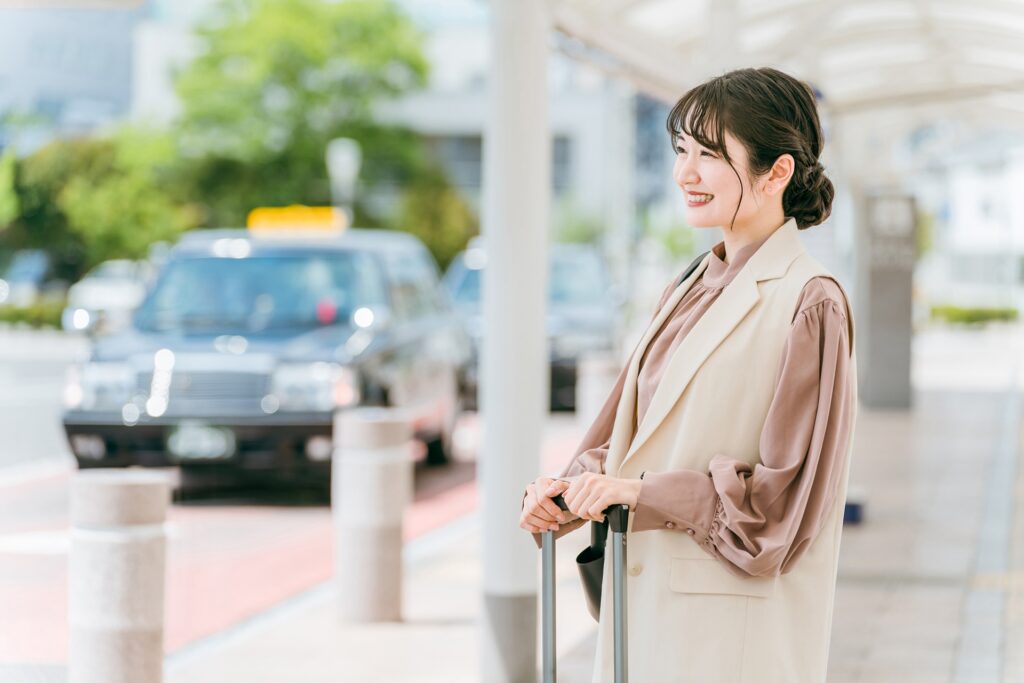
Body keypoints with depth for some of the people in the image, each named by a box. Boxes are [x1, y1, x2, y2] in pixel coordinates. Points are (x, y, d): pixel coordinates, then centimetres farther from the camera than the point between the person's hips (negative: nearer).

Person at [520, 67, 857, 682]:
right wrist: (567, 491, -4)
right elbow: (625, 434, 16)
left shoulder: (809, 305, -12)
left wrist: (640, 492, -20)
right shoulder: (687, 295, 12)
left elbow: (785, 494, -16)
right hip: (648, 609, 7)